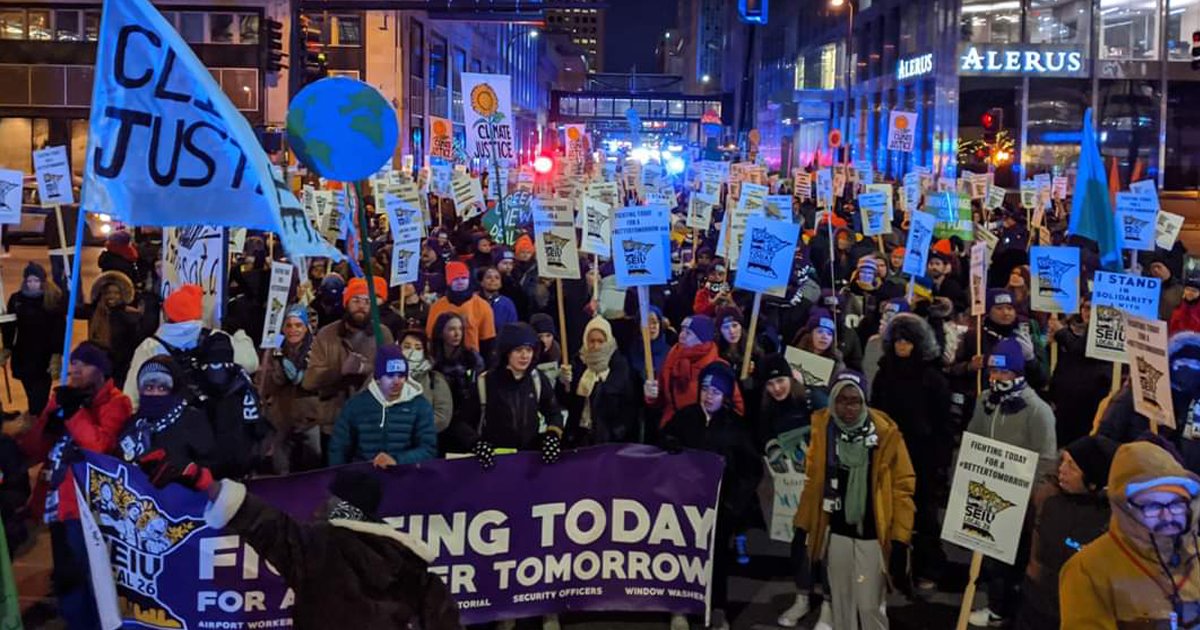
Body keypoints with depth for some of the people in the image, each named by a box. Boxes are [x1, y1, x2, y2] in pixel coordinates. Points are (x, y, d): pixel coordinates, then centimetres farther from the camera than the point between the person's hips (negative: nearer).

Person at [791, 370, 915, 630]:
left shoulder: (885, 433, -12)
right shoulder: (822, 430, -3)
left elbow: (902, 487, -9)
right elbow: (813, 483, 3)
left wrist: (900, 540, -13)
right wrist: (802, 529, 2)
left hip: (872, 534, -3)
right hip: (837, 532, 3)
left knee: (870, 605, 0)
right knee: (841, 605, 14)